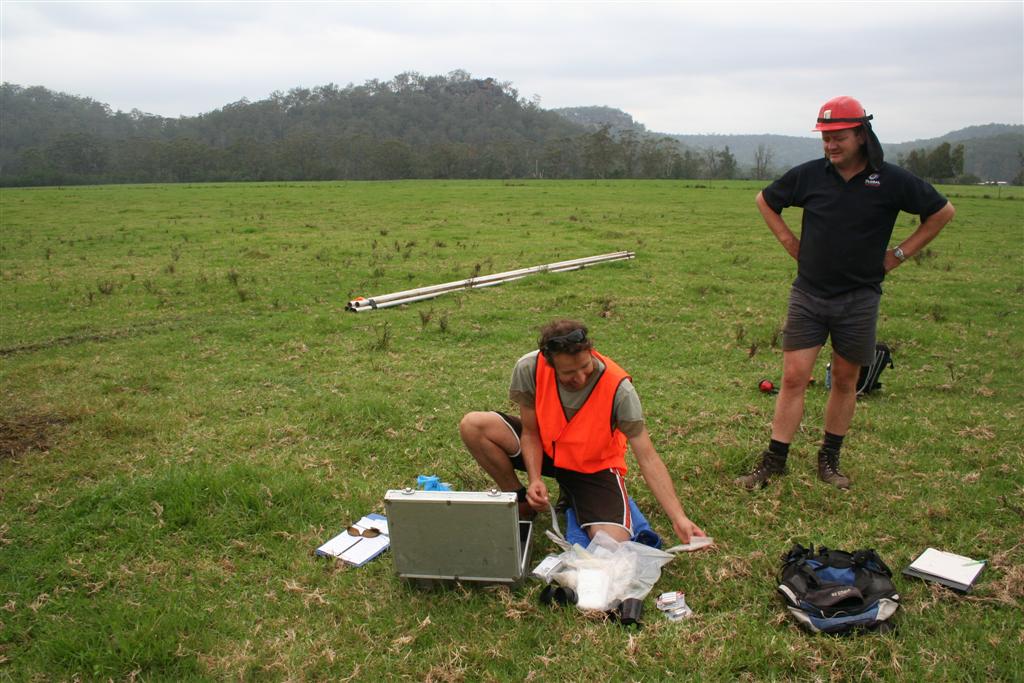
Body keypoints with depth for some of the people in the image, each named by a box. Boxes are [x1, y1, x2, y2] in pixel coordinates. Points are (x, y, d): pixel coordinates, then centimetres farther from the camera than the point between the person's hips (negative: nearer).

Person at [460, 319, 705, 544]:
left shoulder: (618, 388, -30)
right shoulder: (530, 368, -24)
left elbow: (648, 458, -25)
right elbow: (530, 432, -10)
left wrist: (679, 518, -31)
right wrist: (535, 479, -26)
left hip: (594, 467, -2)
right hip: (544, 450, 2)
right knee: (473, 425, -21)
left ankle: (572, 494, 10)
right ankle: (522, 502, 1)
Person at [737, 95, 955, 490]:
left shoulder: (892, 180, -5)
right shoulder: (808, 175, -1)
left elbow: (942, 212, 8)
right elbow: (765, 200, 16)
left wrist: (899, 254, 3)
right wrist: (790, 242, 7)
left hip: (859, 298, 0)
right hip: (808, 294, 0)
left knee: (845, 380, 10)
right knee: (794, 377, -3)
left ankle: (829, 459, 24)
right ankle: (774, 460, 5)